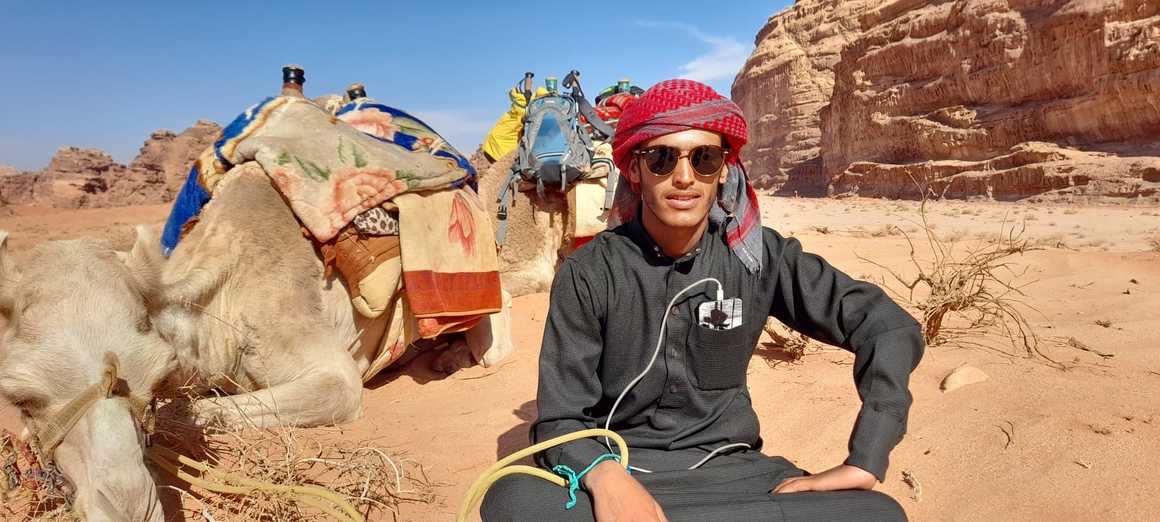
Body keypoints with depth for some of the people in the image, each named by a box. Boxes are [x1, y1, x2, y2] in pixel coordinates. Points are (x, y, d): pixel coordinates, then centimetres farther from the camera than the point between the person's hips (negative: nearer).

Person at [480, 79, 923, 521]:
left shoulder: (759, 256, -4)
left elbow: (889, 326, -3)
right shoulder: (588, 273, -9)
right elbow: (560, 419, -10)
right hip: (621, 466, -3)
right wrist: (604, 475, -33)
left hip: (729, 468, 4)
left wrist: (864, 462, -14)